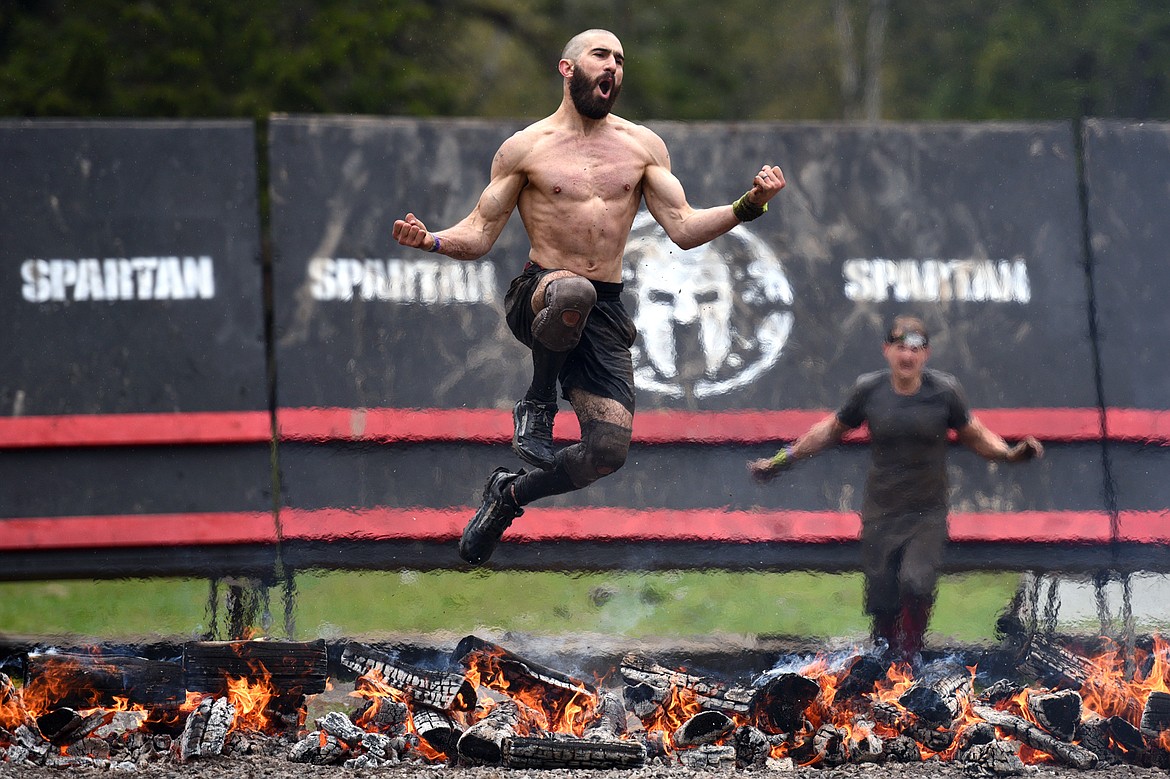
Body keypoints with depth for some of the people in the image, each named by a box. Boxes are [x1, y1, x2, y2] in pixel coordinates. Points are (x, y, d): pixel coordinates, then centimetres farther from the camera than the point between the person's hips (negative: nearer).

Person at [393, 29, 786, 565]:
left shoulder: (642, 146, 11)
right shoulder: (525, 149, 3)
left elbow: (683, 228, 7)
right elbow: (479, 235, 4)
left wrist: (747, 207, -9)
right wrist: (430, 240, -17)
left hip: (604, 313, 3)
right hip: (536, 295, -3)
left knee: (609, 450, -12)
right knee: (573, 292, -43)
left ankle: (509, 494, 19)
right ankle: (538, 404, -14)